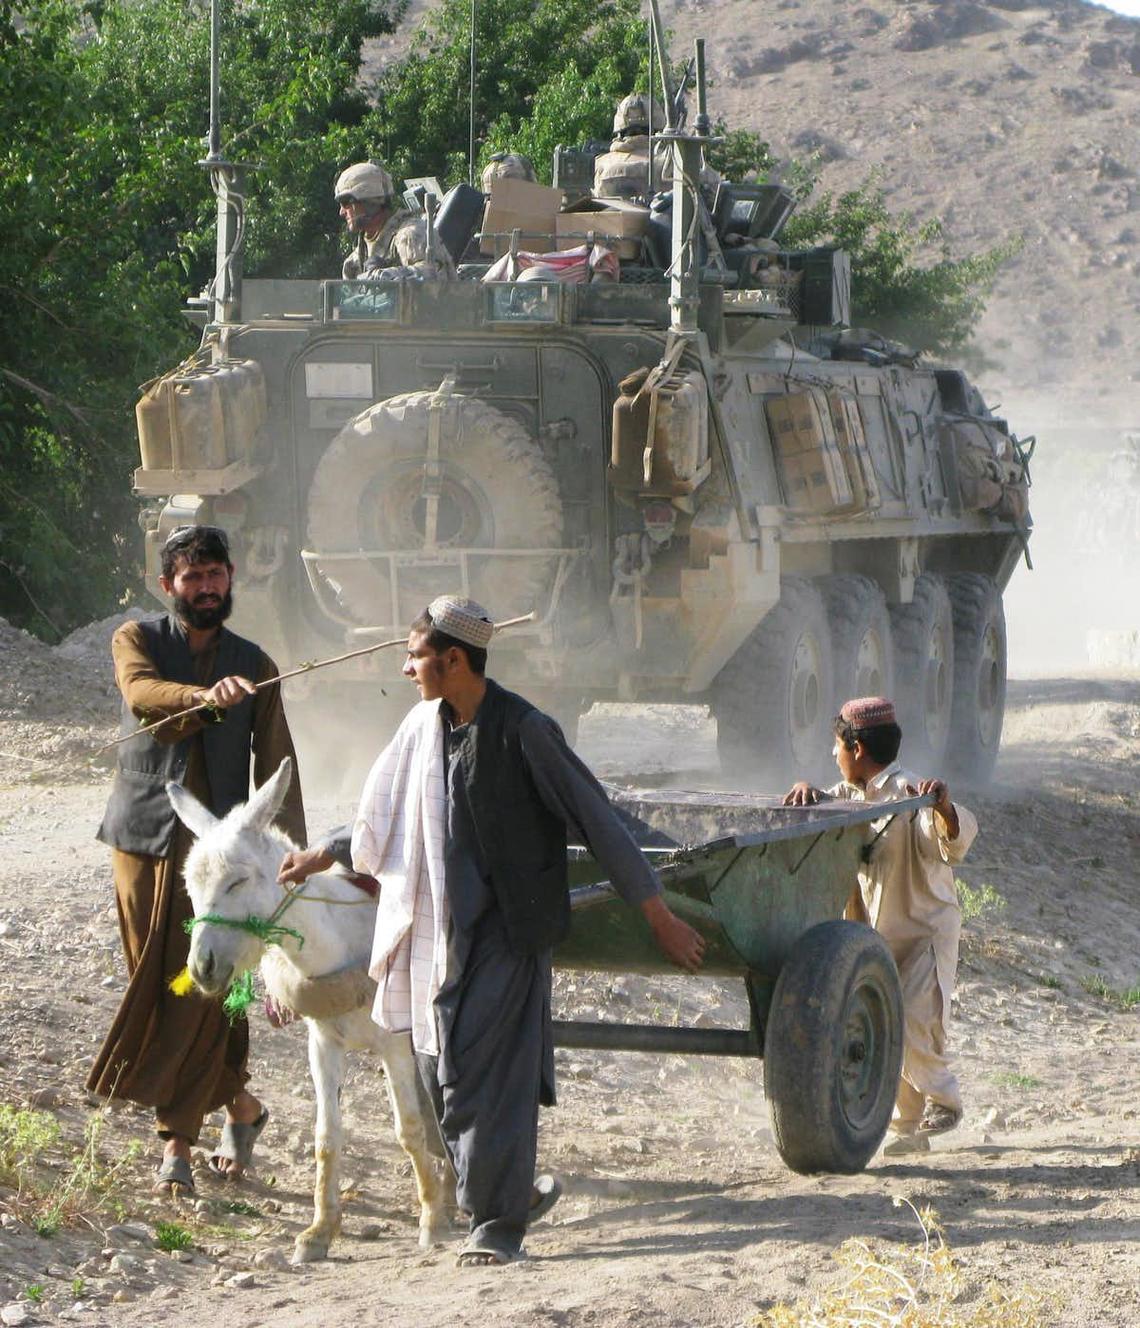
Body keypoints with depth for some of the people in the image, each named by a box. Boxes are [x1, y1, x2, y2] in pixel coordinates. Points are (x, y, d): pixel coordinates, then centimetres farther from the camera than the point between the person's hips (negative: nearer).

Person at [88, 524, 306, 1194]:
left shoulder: (254, 665, 12)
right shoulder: (137, 640, 5)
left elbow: (276, 762, 9)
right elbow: (143, 693, -18)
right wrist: (206, 697, -39)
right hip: (145, 837, 0)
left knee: (201, 989, -9)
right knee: (156, 984, 3)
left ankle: (178, 1139, 0)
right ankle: (240, 1104, 16)